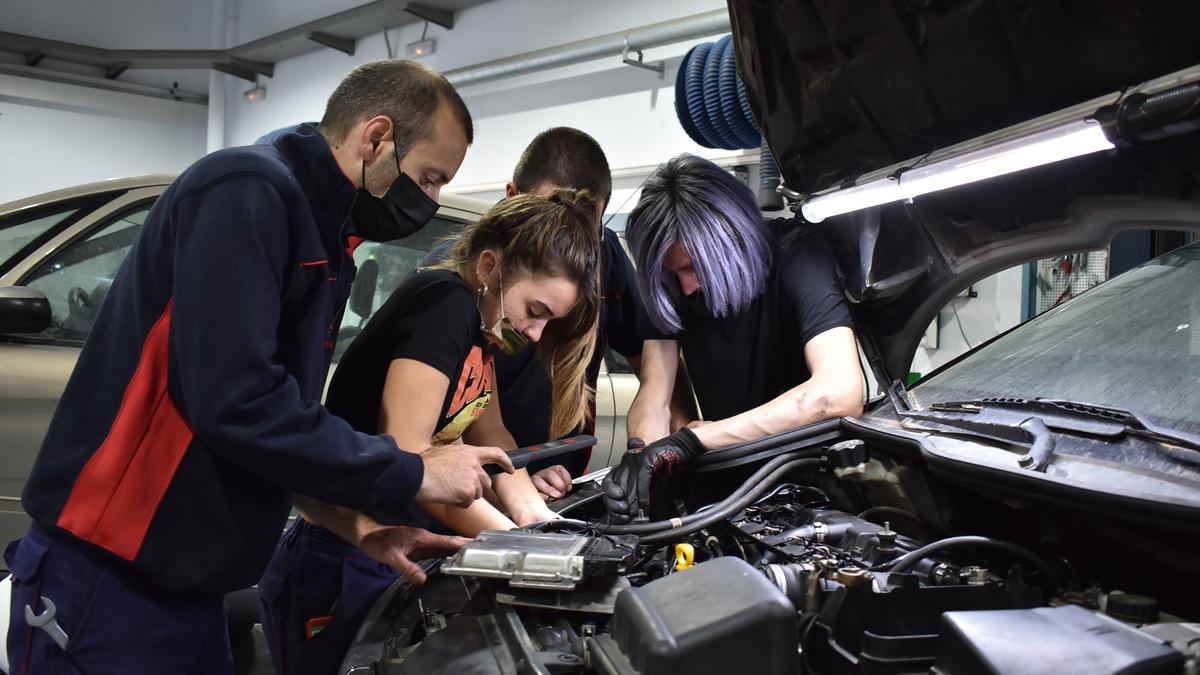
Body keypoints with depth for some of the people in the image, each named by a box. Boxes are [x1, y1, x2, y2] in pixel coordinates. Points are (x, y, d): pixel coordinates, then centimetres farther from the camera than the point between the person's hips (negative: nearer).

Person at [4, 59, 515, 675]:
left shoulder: (322, 243, 12)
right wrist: (413, 475, -18)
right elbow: (238, 405, -27)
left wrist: (357, 528, 5)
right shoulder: (247, 193, -17)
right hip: (106, 585, -9)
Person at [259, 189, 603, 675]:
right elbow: (403, 456, -27)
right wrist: (515, 540, -22)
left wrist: (532, 512, -7)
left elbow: (489, 431, 9)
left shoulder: (477, 317, 6)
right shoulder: (444, 303, -22)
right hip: (341, 572, -9)